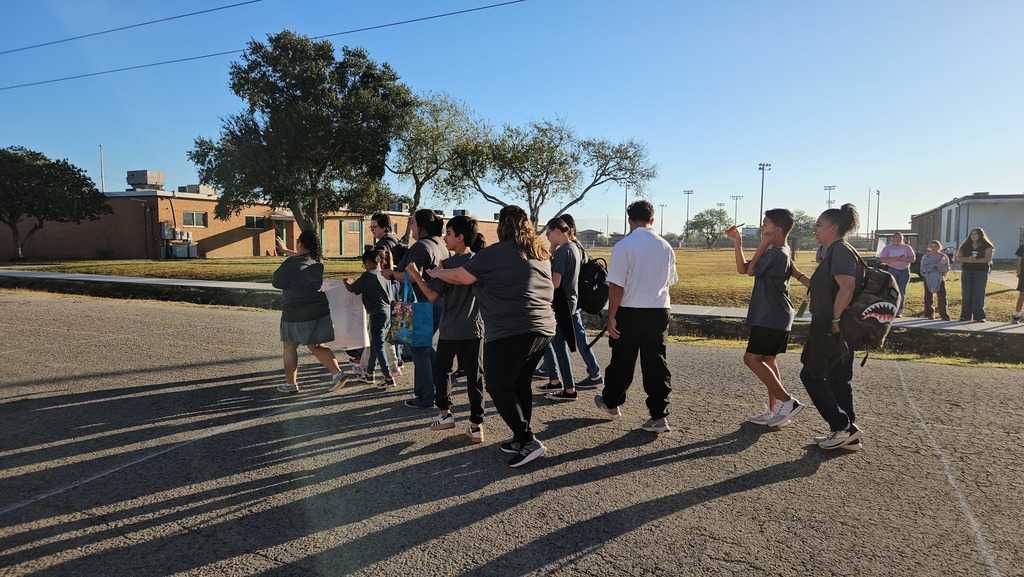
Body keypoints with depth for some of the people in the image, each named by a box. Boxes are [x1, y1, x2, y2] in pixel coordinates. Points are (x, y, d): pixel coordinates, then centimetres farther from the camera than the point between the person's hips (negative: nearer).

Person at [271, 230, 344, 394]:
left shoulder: (291, 263, -17)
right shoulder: (318, 261, 6)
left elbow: (276, 283, -7)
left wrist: (280, 270, 11)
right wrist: (286, 251, 42)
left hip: (296, 314, -6)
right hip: (320, 311, 6)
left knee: (290, 347, 12)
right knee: (316, 346, 15)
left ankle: (291, 383, 19)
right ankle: (337, 372, 0)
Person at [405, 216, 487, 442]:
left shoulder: (446, 264, -11)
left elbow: (432, 296, -12)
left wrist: (415, 274, -3)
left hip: (450, 330, -3)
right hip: (474, 328, 3)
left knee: (441, 369, 19)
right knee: (474, 376, 5)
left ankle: (445, 412, 18)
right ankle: (476, 425, 7)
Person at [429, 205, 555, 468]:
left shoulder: (496, 253, -8)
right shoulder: (541, 254, 15)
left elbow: (459, 276, -3)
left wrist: (437, 272, 17)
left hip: (509, 332, -8)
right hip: (544, 328, 8)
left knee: (499, 386, 1)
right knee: (521, 383, 17)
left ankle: (527, 441, -1)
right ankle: (521, 438, 24)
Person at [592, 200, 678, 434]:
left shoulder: (623, 246, -12)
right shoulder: (666, 247, 5)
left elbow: (616, 285, -15)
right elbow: (669, 281, 14)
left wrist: (611, 316, -9)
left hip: (630, 311, -4)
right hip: (660, 310, 4)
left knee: (622, 361, 12)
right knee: (656, 362, 7)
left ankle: (611, 402, 32)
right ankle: (659, 416, 9)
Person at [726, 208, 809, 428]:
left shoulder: (777, 253, -18)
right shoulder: (774, 252, 15)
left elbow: (751, 270, -8)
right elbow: (742, 268, 13)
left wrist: (762, 245, -5)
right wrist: (737, 244, 4)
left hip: (771, 318, -10)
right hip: (773, 317, 10)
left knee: (751, 358, -9)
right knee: (767, 360, 12)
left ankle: (787, 401, -5)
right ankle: (774, 410, 17)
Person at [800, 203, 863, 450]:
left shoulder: (840, 251, -15)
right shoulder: (836, 251, 16)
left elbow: (847, 287, -25)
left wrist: (834, 320, -24)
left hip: (832, 330, -10)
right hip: (839, 330, 10)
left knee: (811, 375, -1)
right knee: (839, 379, 13)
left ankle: (842, 426, 4)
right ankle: (848, 435, 20)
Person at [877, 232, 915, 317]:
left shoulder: (907, 247, 9)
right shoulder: (887, 248, 5)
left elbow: (913, 259, 0)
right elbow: (882, 259, -6)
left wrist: (902, 259, -18)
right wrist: (895, 259, -18)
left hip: (904, 270, 2)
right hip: (892, 270, -2)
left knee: (902, 292, 1)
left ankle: (899, 311, 4)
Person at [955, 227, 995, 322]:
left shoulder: (987, 246, 2)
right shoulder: (966, 246, 12)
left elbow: (988, 259, -11)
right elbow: (958, 258, 4)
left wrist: (974, 261, -18)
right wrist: (968, 259, -15)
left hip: (981, 272, -3)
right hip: (966, 272, 3)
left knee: (978, 294, -5)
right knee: (966, 294, 2)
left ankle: (979, 316, -1)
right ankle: (965, 316, 5)